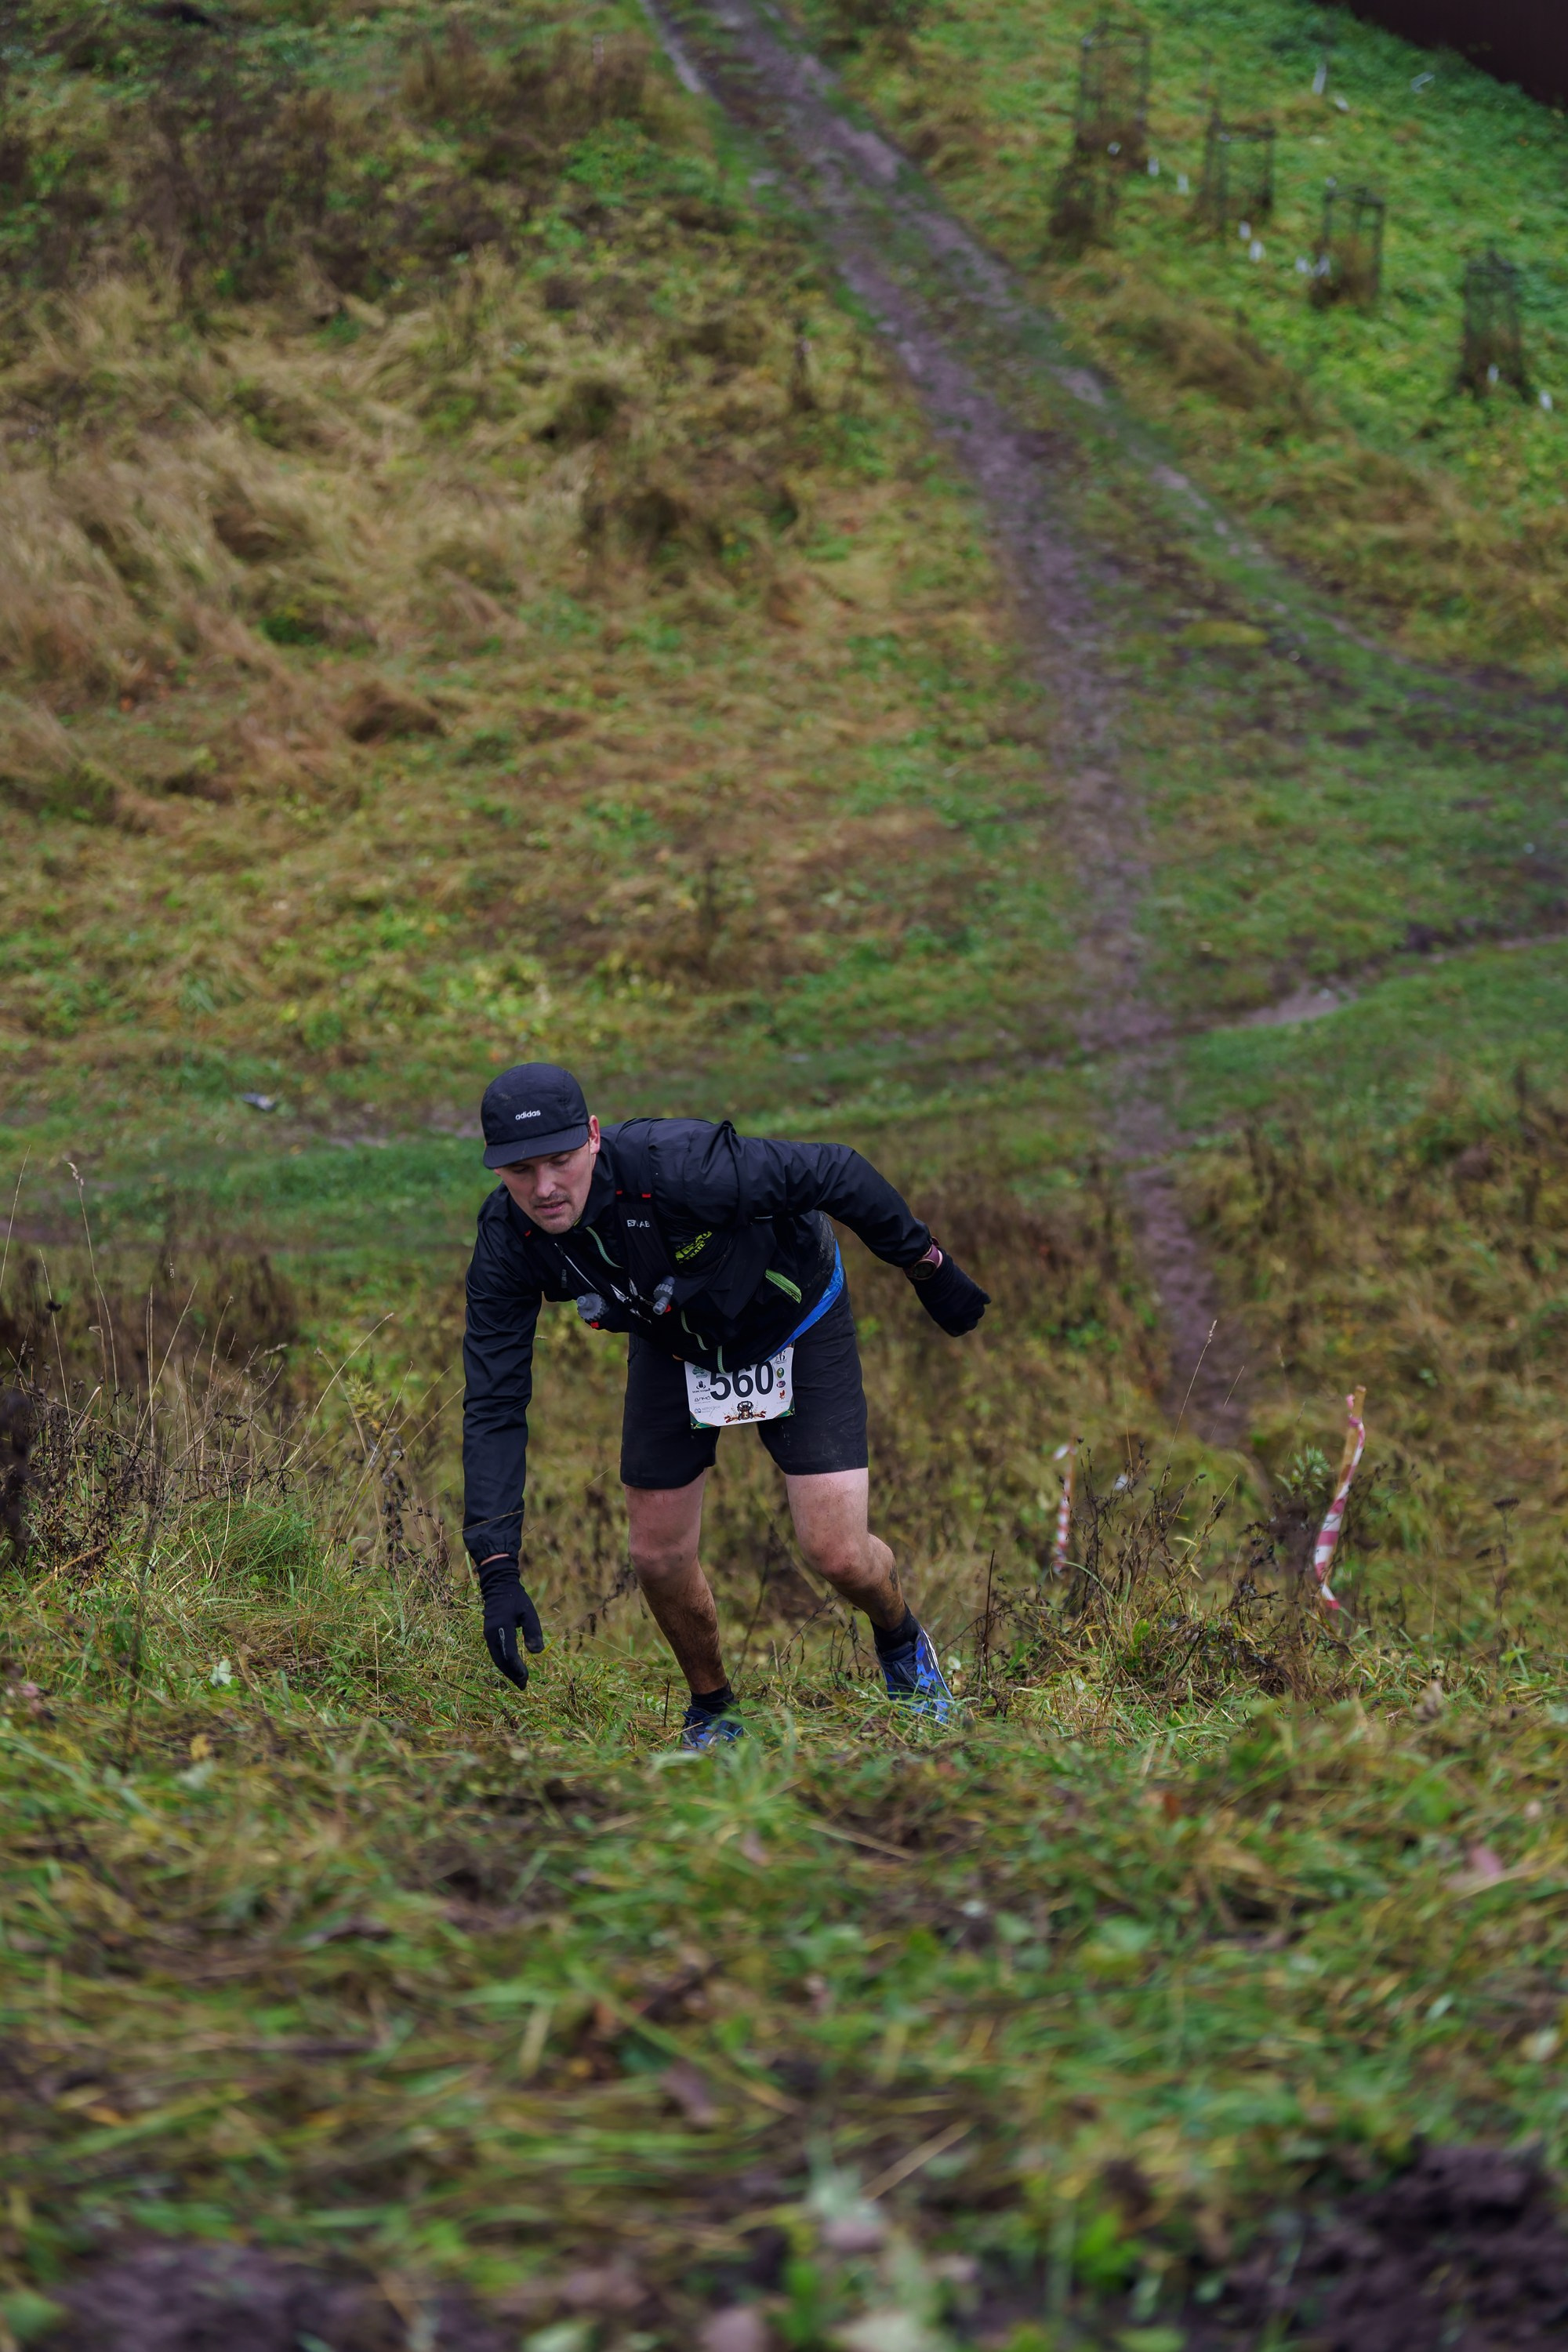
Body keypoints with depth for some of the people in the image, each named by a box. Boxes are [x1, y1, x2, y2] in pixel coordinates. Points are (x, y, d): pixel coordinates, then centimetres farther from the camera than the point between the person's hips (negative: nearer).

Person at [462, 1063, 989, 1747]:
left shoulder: (680, 1166, -40)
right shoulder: (506, 1244, -26)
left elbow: (838, 1173, -26)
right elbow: (493, 1408, -22)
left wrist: (928, 1267, -12)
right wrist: (498, 1573, -29)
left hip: (794, 1324, -4)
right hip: (671, 1346, 4)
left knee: (838, 1554, -9)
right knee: (658, 1557, 0)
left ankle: (903, 1645, 26)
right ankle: (712, 1711, 30)